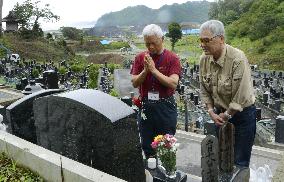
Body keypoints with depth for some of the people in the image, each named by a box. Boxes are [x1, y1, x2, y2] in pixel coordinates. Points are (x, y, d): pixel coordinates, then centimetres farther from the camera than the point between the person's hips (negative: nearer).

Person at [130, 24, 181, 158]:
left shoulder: (172, 58, -5)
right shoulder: (140, 58, 5)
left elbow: (173, 83, -16)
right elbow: (134, 83, 1)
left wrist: (154, 70, -20)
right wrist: (145, 70, -16)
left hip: (166, 107, -3)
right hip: (145, 107, 3)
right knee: (147, 146, 13)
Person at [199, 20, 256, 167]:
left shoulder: (238, 59, -25)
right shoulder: (204, 59, -5)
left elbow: (241, 97, -23)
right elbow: (204, 90, 5)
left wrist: (226, 115, -12)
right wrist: (211, 112, -4)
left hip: (242, 115, -6)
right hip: (220, 114, 6)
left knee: (239, 163, 4)